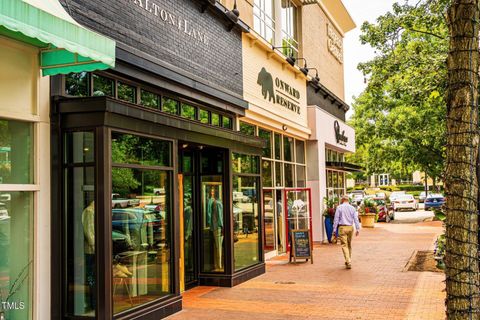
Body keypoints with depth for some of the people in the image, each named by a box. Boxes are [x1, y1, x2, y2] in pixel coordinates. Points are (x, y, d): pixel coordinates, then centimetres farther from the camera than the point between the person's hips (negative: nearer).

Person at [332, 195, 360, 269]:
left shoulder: (339, 207, -3)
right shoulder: (352, 208, 7)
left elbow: (336, 219, -5)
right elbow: (356, 219, 3)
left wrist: (334, 229, -2)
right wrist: (358, 229, 5)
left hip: (342, 227, -4)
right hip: (350, 227, 4)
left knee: (344, 245, -6)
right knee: (349, 245, 17)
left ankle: (348, 262, -18)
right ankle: (348, 261, 26)